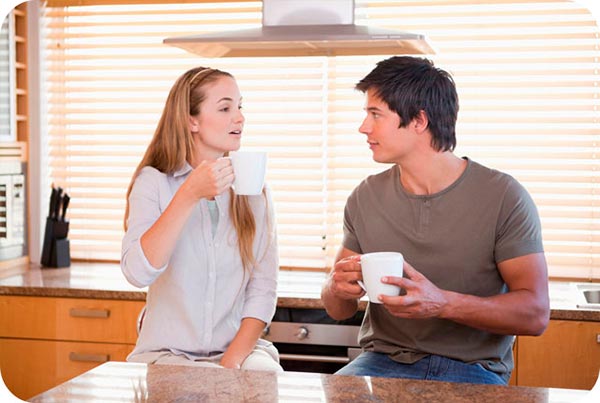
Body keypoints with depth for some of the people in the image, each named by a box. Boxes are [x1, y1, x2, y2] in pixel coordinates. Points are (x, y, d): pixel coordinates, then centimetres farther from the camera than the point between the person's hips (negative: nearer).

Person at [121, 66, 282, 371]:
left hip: (238, 348, 3)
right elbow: (138, 272, -18)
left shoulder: (253, 191, 7)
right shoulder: (154, 182, -2)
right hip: (167, 354, -2)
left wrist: (233, 359, -14)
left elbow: (263, 289, 0)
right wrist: (189, 195, -24)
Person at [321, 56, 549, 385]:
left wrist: (441, 303, -24)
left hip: (472, 369, -1)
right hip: (384, 359, 2)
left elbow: (535, 314, -9)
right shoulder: (364, 198, 8)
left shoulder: (503, 196, -5)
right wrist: (339, 287, -12)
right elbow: (337, 309, 14)